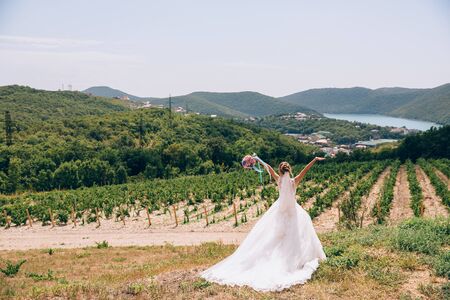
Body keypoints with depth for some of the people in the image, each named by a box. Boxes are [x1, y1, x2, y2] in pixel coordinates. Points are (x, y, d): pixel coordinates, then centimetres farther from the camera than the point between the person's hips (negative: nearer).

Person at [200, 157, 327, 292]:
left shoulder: (279, 179, -10)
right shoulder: (294, 181, -17)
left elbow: (268, 167, -1)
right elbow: (305, 169, -14)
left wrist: (258, 159, 8)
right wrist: (315, 159, -9)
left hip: (279, 209, 3)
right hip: (293, 211, -3)